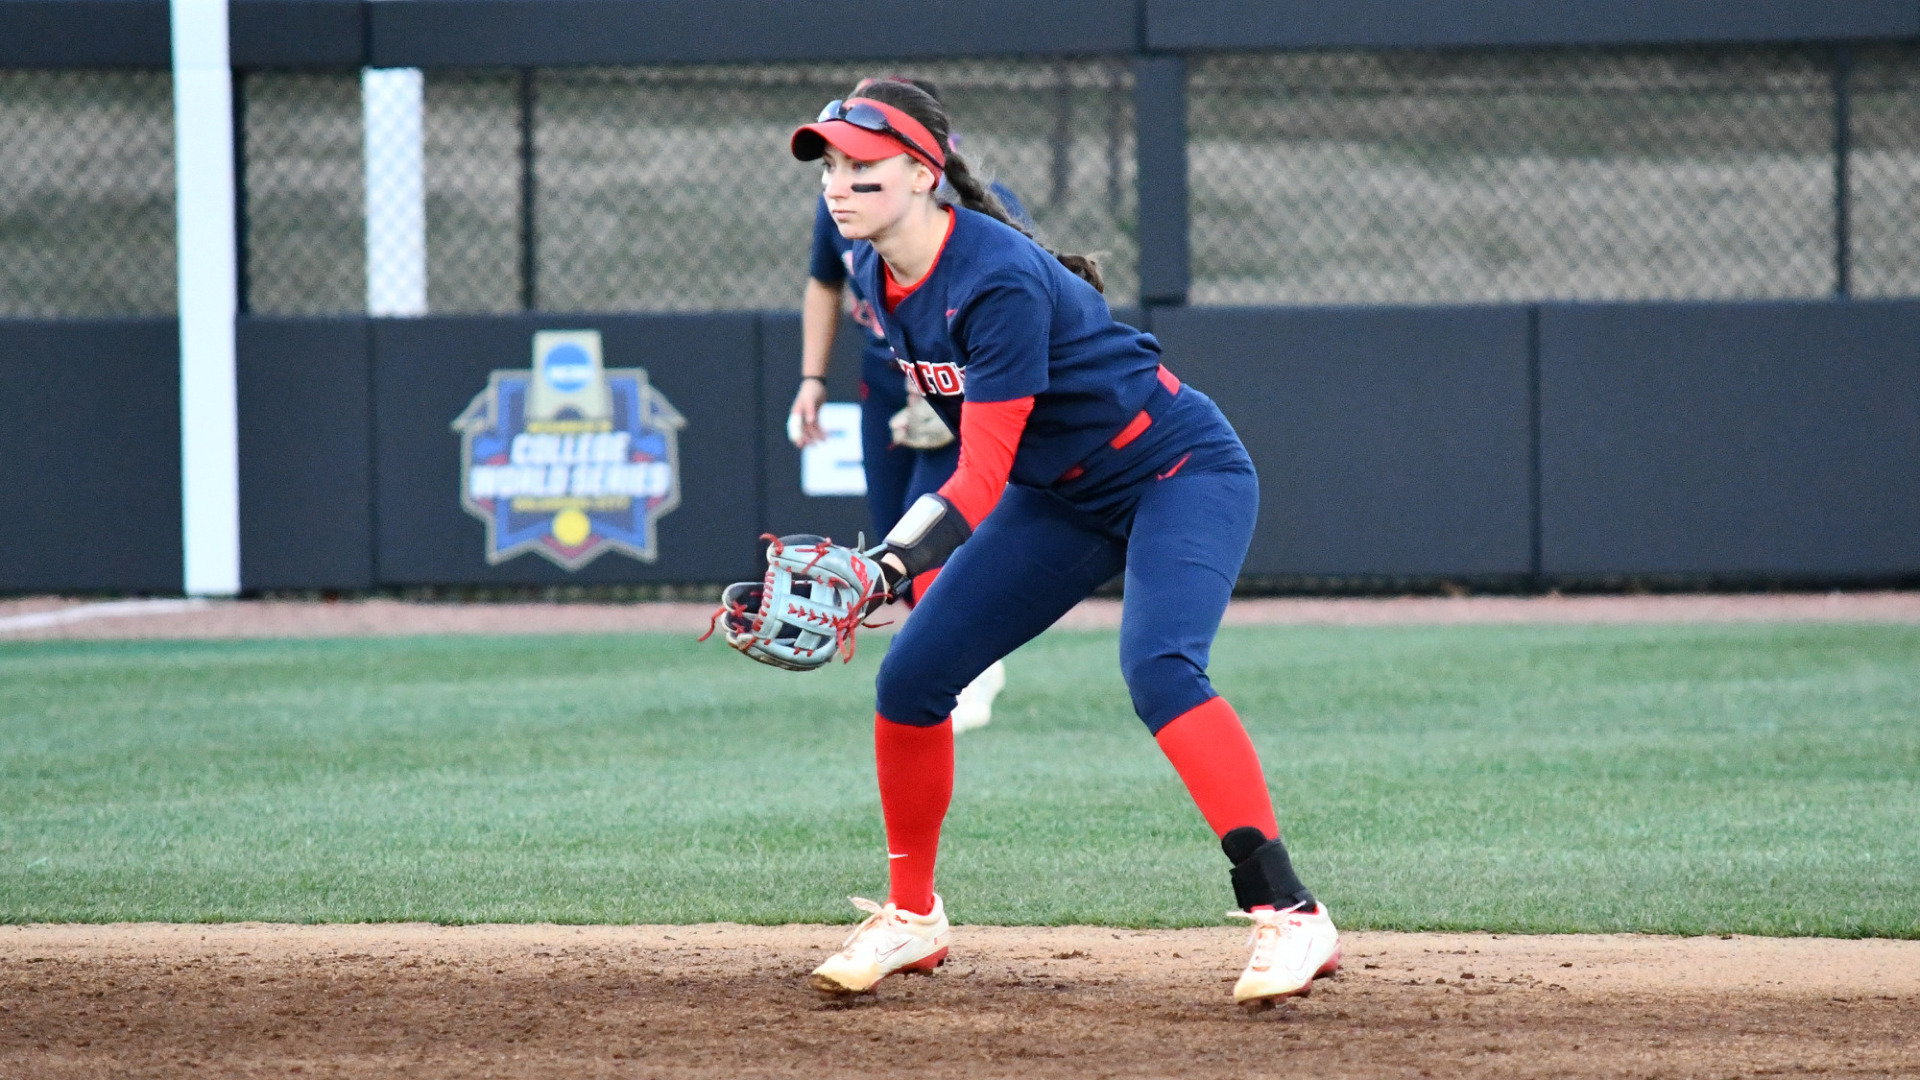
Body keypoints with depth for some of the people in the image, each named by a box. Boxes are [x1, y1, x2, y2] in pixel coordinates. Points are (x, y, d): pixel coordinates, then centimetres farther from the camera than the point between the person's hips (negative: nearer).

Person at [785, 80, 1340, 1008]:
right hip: (1060, 497, 8)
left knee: (1157, 666, -33)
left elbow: (983, 478, -32)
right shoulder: (873, 272, -5)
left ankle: (1287, 914, -35)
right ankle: (911, 918, 18)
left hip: (1184, 477, -8)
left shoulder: (998, 281, -29)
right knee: (910, 678, 0)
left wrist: (898, 563, -45)